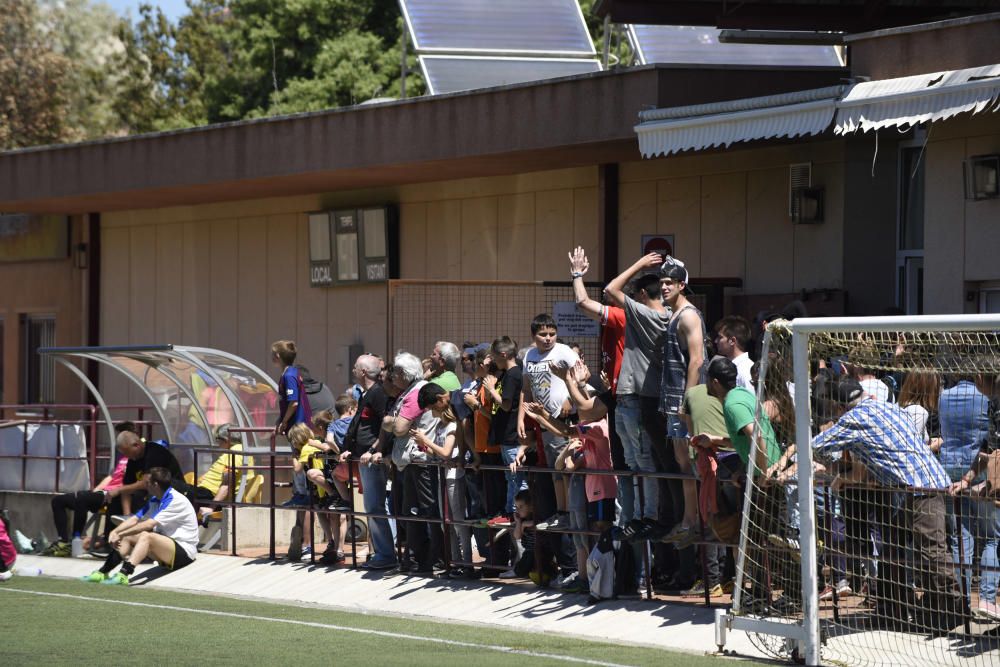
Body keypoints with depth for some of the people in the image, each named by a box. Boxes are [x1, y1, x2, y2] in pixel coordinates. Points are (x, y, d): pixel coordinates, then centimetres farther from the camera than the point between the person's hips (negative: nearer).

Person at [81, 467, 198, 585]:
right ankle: (102, 573, -5)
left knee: (146, 536, -31)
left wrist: (120, 534, -22)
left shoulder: (177, 500, -19)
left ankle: (123, 575, -42)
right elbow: (135, 519, 7)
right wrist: (115, 532, -10)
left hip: (185, 552, -9)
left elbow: (149, 524, -25)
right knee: (128, 537, 4)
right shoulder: (155, 500, 12)